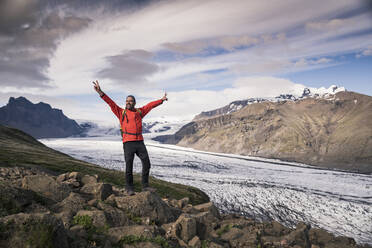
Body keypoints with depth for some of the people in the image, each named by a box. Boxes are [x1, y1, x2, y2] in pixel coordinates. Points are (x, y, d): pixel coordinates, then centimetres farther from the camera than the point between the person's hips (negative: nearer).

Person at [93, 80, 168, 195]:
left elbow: (150, 105, 25)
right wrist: (100, 92, -10)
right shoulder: (121, 112, 9)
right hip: (128, 143, -3)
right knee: (129, 166, -3)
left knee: (146, 163, 0)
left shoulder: (139, 112, 17)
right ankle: (129, 188, 10)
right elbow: (110, 103, 1)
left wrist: (161, 100, 33)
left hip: (140, 142, 3)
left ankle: (145, 186, 13)